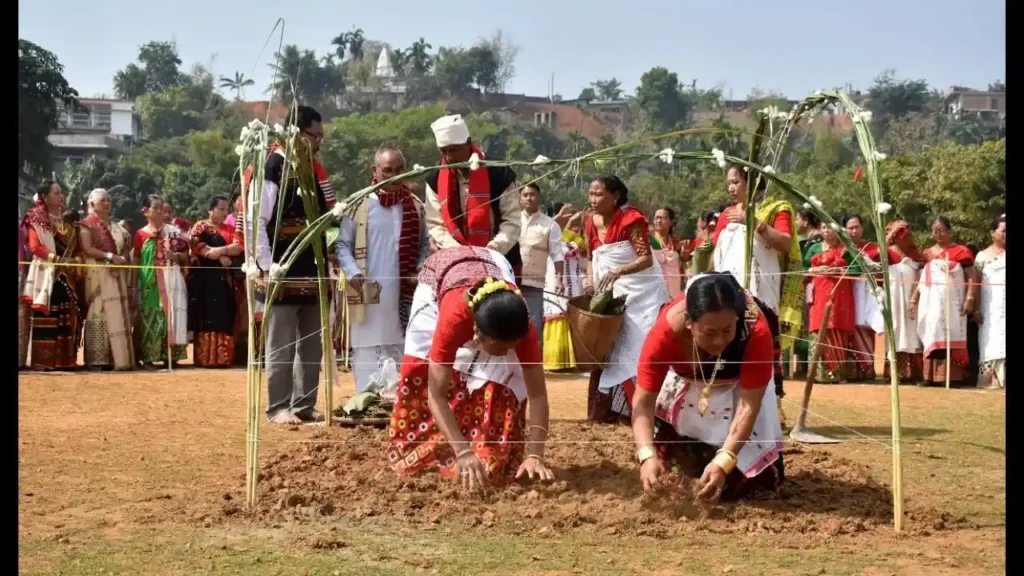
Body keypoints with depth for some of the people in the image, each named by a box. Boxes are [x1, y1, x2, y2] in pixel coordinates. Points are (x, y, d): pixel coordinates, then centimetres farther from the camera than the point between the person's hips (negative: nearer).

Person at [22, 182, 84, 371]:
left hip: (67, 274, 6)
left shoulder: (68, 221, 18)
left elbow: (77, 246, 16)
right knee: (45, 316, -9)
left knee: (69, 316, 3)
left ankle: (65, 359, 7)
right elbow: (35, 246, -11)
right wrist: (58, 258, -21)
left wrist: (76, 259, -6)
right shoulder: (37, 219, 0)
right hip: (46, 273, -6)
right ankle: (43, 360, -9)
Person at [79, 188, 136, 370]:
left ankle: (119, 358, 0)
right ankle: (98, 359, -11)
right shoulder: (87, 224, 1)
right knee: (99, 314, -10)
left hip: (117, 275, 6)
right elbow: (87, 249, -12)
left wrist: (123, 258, -2)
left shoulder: (115, 226, 21)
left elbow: (126, 246, 18)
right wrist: (110, 256, -19)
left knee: (119, 315, 1)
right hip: (98, 274, -6)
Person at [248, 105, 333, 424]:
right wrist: (268, 268, -17)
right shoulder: (271, 168, -11)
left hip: (311, 273, 8)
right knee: (281, 347, -1)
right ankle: (279, 407, 7)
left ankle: (304, 404, 20)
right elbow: (255, 221, -14)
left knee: (312, 346, 12)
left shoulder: (310, 169, 13)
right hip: (283, 275, -8)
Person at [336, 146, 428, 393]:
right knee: (367, 352, -1)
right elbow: (342, 244, 1)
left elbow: (424, 244, 13)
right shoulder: (360, 205, -3)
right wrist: (353, 273, -14)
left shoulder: (414, 206, 6)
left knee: (402, 352, 9)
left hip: (404, 296, 3)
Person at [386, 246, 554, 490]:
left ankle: (496, 456, 0)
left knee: (508, 374, -14)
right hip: (439, 274, -1)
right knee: (420, 368, -3)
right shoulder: (454, 318, -47)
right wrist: (463, 453, -53)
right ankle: (416, 452, 19)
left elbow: (537, 393, -35)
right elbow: (436, 395, -44)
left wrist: (535, 455, -46)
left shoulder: (520, 325, -40)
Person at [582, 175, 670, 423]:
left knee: (638, 351, -8)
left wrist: (619, 271, -35)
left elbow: (647, 259, -20)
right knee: (608, 353, 8)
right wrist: (590, 282, -6)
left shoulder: (630, 219, -15)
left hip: (641, 293, -6)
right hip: (611, 295, 6)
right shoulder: (590, 223, 3)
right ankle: (606, 411, 15)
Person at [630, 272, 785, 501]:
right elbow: (643, 401, -40)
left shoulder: (756, 331, -45)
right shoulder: (666, 332, -44)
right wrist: (648, 455, -56)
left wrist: (723, 462, -54)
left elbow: (749, 405, -42)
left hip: (739, 380, -1)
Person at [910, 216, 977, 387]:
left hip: (952, 302, -4)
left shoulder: (961, 251, -2)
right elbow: (921, 279, 16)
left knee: (951, 337, -6)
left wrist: (969, 299, -13)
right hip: (931, 303, 4)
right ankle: (932, 376, 3)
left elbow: (971, 277, -4)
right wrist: (913, 300, 10)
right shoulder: (927, 254, 13)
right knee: (932, 337, 2)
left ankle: (953, 377, -7)